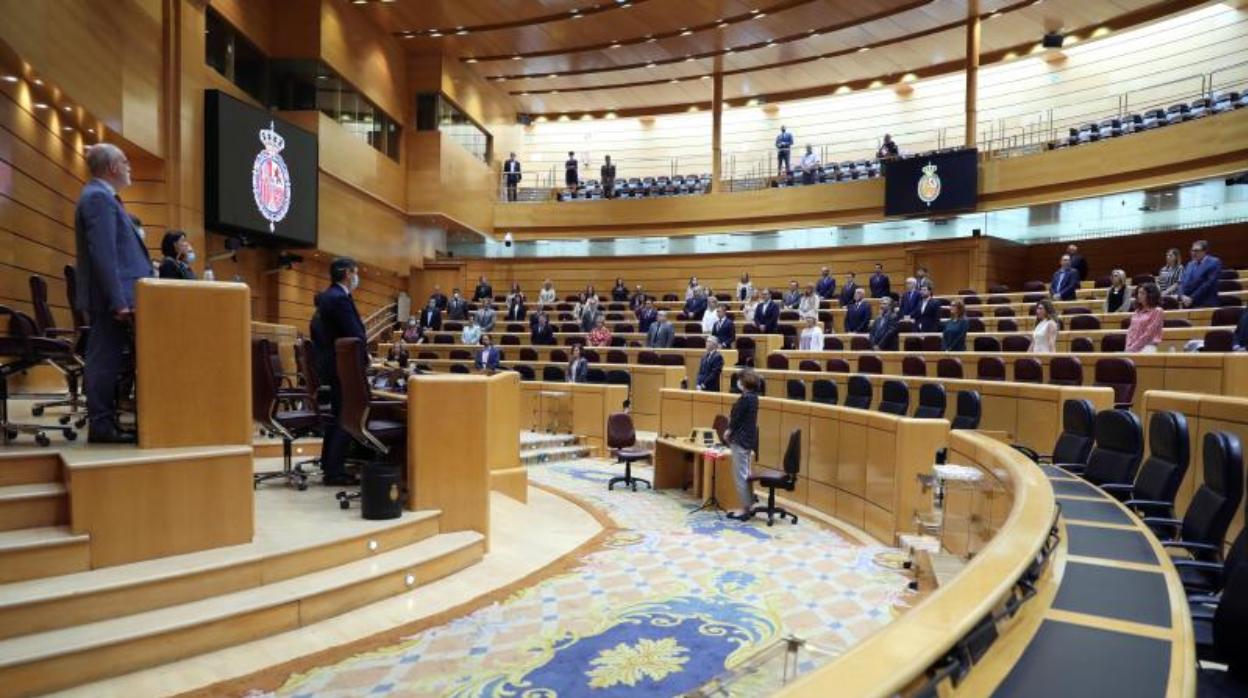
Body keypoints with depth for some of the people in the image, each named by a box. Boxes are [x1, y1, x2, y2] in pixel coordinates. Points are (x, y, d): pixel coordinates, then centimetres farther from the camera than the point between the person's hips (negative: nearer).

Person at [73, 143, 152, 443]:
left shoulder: (102, 196, 19)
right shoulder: (98, 197, -12)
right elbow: (104, 254, -20)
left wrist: (121, 298, 20)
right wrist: (118, 300, -23)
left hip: (113, 296, 10)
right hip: (111, 297, -10)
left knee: (108, 360, 10)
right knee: (105, 360, -6)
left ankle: (105, 423, 15)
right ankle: (101, 426, -1)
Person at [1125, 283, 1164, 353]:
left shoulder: (1157, 311, 0)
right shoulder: (1136, 312, 18)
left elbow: (1149, 333, -8)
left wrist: (1134, 347, -11)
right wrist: (1129, 347, -2)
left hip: (1147, 347, -5)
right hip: (1132, 348, 5)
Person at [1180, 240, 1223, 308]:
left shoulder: (1214, 262, -1)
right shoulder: (1190, 264, 20)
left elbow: (1209, 283, -11)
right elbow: (1182, 282, 13)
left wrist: (1192, 298, -14)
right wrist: (1182, 296, -7)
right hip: (1188, 304, 6)